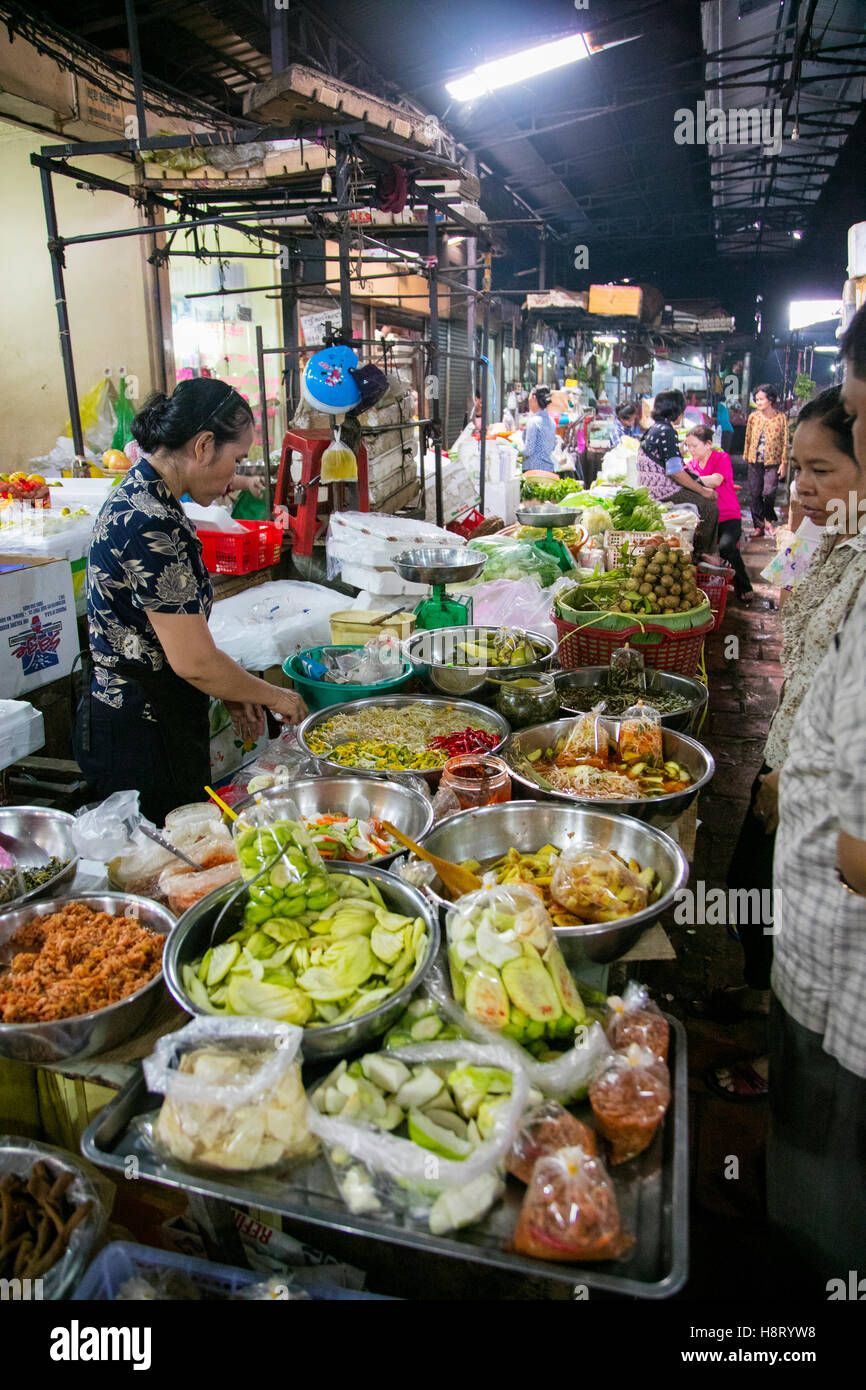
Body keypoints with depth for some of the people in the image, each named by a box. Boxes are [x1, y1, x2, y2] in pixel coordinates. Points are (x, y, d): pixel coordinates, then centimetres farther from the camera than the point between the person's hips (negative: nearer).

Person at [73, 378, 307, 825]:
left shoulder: (138, 497, 7)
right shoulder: (150, 527, -24)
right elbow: (195, 662, -22)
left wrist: (234, 694, 11)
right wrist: (272, 696, -7)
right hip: (142, 735, -10)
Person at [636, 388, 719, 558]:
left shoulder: (652, 429, 13)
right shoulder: (667, 431, -18)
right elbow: (675, 472, -24)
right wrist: (703, 491, -14)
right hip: (665, 492, -10)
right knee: (710, 505, -2)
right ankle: (699, 554, 7)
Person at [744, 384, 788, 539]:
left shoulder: (781, 418, -4)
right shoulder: (753, 417, 3)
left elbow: (785, 442, -1)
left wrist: (783, 463, -4)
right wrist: (746, 457, 11)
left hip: (773, 462, -3)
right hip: (755, 461, 3)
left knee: (769, 492, -14)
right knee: (755, 494, 3)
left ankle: (769, 519, 11)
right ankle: (759, 526, 14)